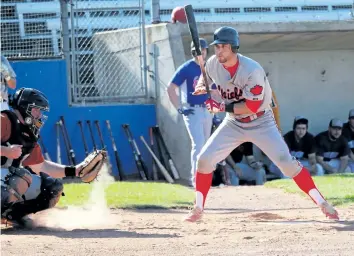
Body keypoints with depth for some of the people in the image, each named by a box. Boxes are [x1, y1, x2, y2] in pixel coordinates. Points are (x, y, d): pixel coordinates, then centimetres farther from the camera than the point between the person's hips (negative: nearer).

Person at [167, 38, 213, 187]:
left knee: (205, 146, 11)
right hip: (192, 111, -6)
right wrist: (180, 109, -14)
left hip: (207, 111, 6)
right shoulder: (186, 68, -8)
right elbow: (170, 88, -11)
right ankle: (195, 178, -16)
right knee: (198, 143, -17)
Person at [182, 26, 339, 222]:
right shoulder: (213, 64, -10)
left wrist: (223, 107, -27)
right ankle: (198, 209, 7)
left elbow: (252, 106, -27)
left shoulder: (252, 70, -27)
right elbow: (205, 80, 11)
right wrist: (201, 87, -12)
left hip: (260, 123, -5)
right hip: (233, 124, 5)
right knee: (204, 159, -7)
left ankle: (322, 203, -9)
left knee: (286, 162, -15)